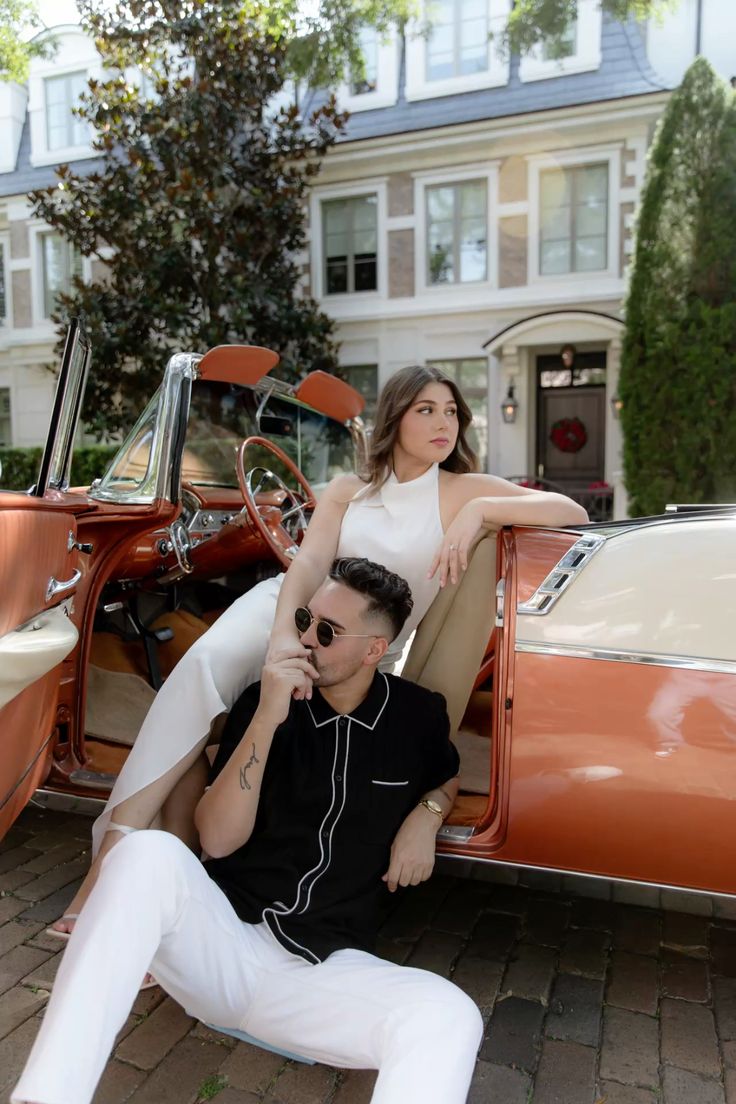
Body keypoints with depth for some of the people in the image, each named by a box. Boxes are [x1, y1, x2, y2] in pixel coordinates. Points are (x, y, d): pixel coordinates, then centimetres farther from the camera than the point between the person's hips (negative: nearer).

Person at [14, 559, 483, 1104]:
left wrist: (428, 811, -1)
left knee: (451, 1019, -30)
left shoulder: (417, 713, 0)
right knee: (149, 852, -33)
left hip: (326, 970, 1)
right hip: (223, 936, 0)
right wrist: (266, 720, -22)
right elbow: (218, 841, -10)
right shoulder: (263, 701, -3)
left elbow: (449, 777, 24)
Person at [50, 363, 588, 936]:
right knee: (205, 665, -30)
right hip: (286, 608, 2)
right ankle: (118, 844, -32)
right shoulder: (348, 491, 9)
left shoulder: (463, 491, 2)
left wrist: (480, 510, -23)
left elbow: (573, 512, -7)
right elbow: (309, 563, -8)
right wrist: (283, 635, -30)